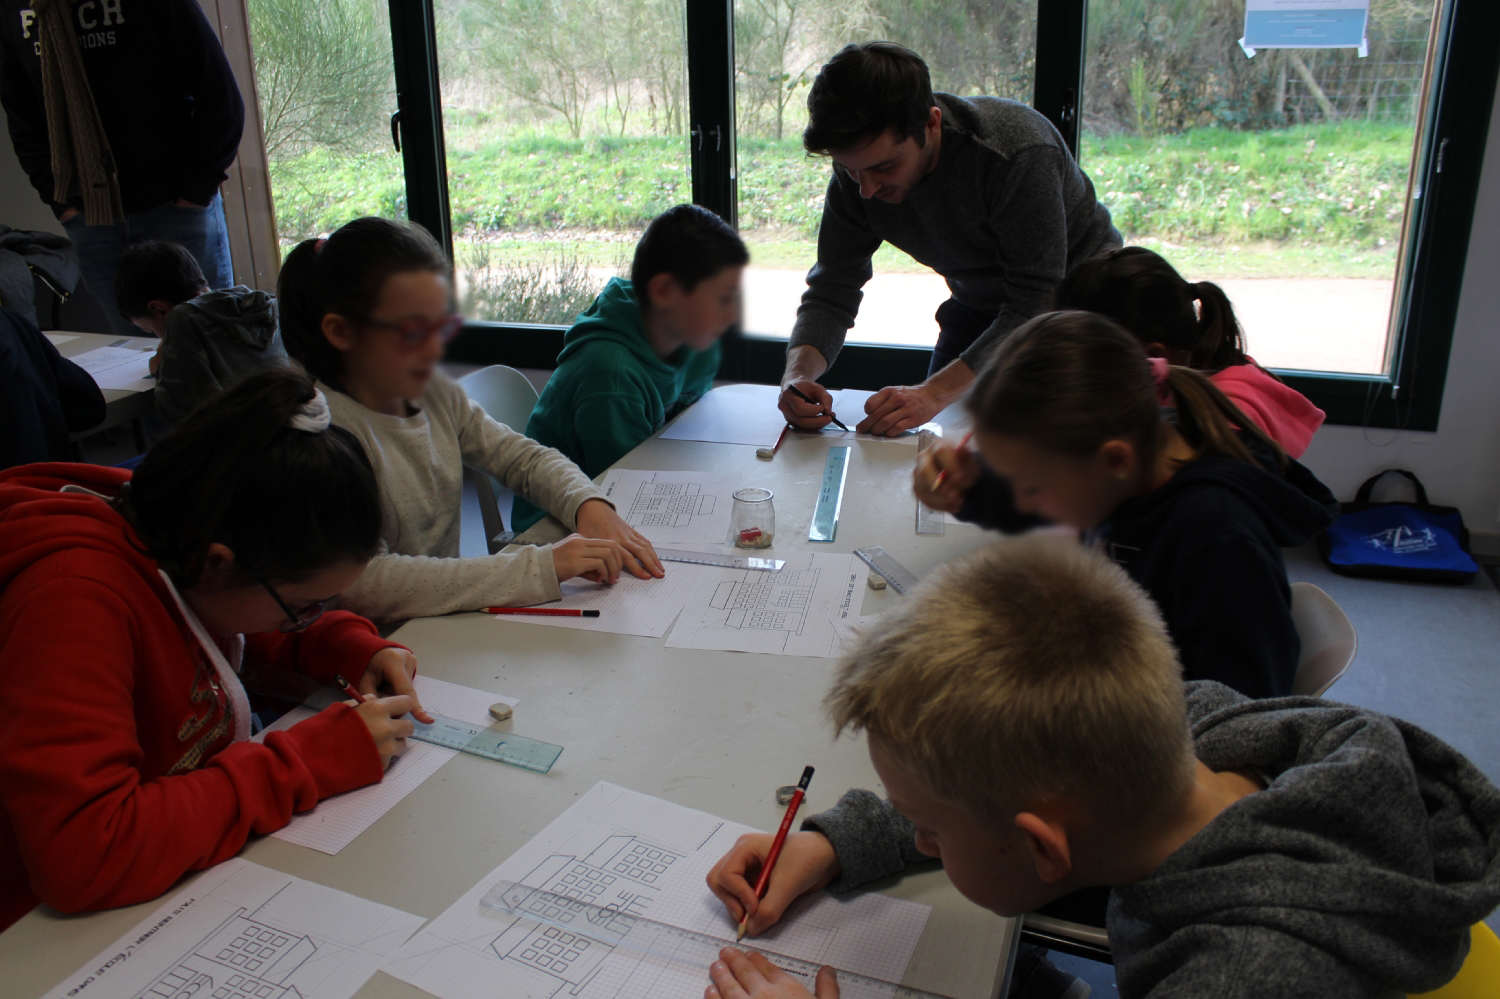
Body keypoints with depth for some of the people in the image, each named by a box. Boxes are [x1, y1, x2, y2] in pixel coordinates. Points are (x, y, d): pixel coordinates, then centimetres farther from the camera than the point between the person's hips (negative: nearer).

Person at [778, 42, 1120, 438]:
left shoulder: (1018, 152, -36)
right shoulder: (858, 172, -19)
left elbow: (1036, 305, -36)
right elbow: (831, 293, -13)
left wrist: (935, 392, -48)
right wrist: (798, 372, -35)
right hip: (978, 308, 5)